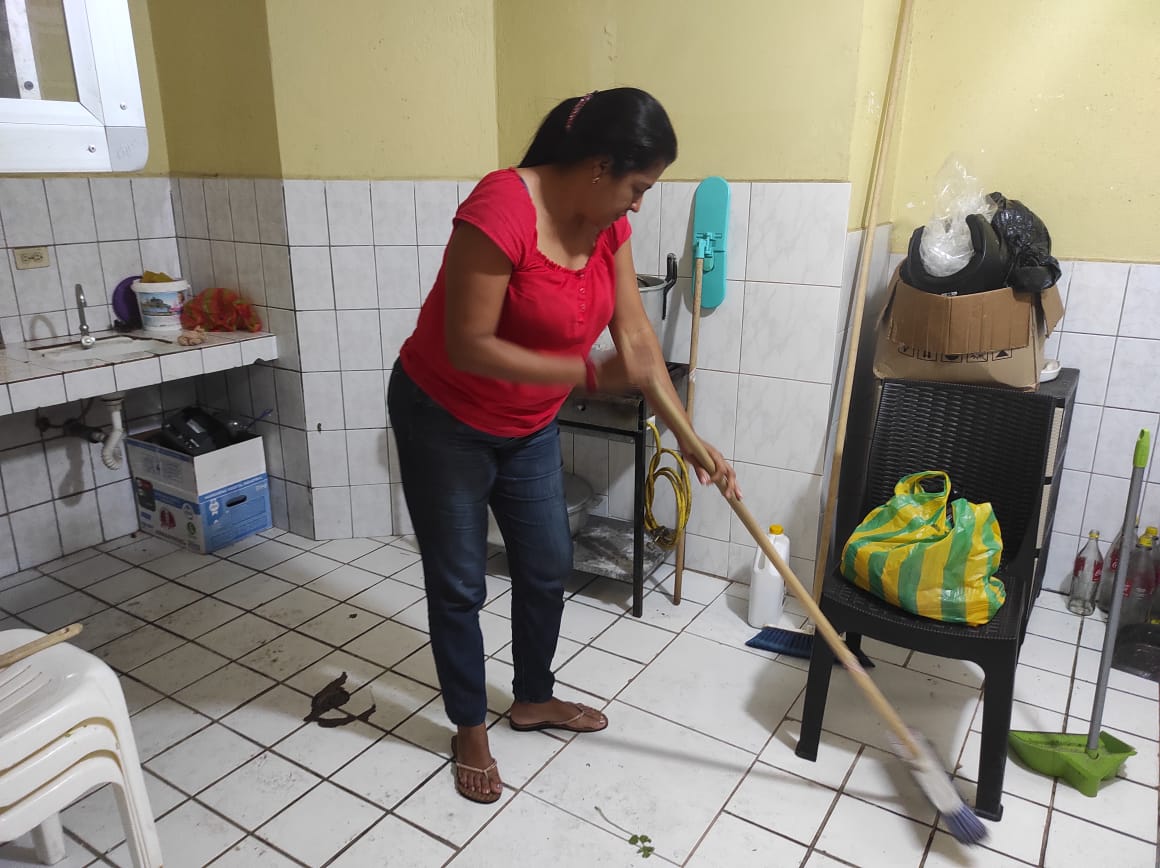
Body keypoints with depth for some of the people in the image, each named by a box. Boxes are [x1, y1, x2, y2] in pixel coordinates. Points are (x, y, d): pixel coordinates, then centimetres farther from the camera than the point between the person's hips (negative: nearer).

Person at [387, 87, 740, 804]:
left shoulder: (608, 221, -5)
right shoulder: (501, 209, -29)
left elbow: (635, 332, -4)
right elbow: (467, 346, -29)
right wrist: (590, 374, -30)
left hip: (531, 426, 7)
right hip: (444, 420, -7)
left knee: (548, 569, 15)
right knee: (459, 584, 7)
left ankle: (533, 698, 40)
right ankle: (471, 730, 29)